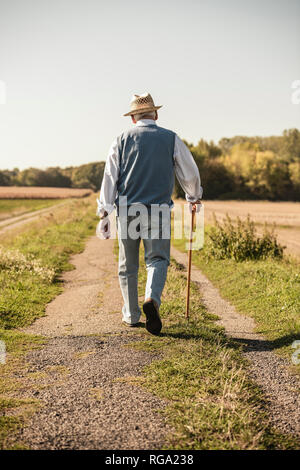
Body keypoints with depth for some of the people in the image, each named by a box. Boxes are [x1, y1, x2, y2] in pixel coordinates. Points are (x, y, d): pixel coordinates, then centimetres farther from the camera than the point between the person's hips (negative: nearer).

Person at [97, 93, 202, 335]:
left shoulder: (122, 139, 6)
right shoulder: (171, 139, 5)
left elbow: (109, 177, 1)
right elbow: (190, 173, 10)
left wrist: (104, 214, 2)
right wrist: (194, 197, 29)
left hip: (126, 210, 1)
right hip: (158, 210, -1)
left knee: (128, 265, 11)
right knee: (158, 259, 1)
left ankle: (131, 315, 19)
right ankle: (152, 299, -26)